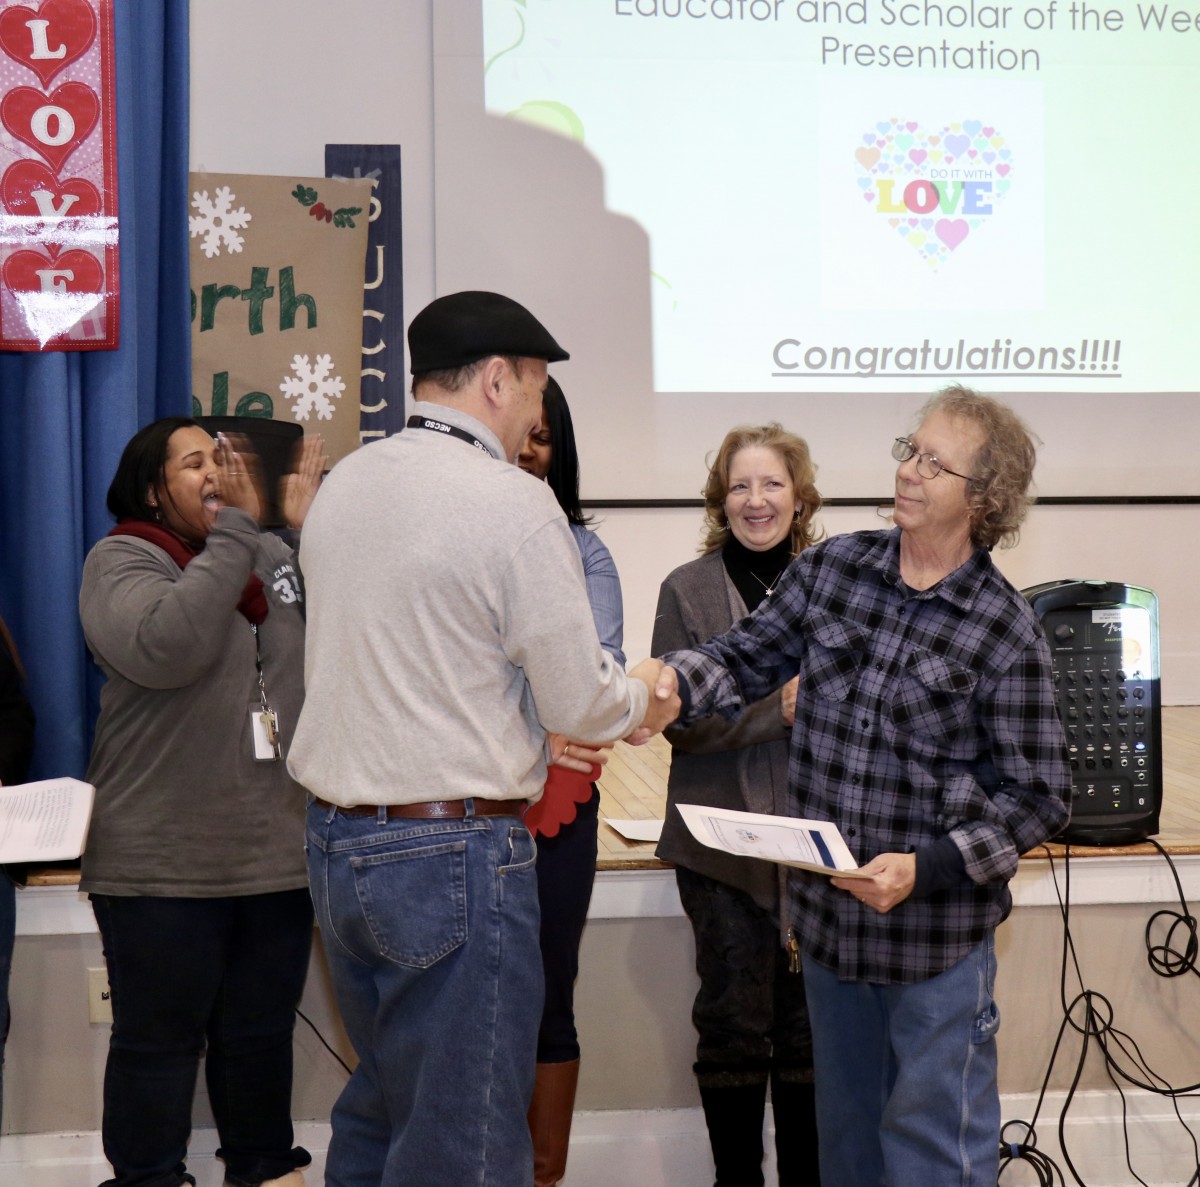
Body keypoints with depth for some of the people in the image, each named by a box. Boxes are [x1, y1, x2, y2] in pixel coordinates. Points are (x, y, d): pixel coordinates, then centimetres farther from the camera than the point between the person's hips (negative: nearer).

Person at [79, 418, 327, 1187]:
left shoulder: (277, 556, 10)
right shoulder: (121, 561, -5)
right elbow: (164, 648, -25)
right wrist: (236, 529, -19)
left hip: (281, 855, 5)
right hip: (164, 865, -5)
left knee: (263, 1034, 16)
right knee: (158, 1039, 6)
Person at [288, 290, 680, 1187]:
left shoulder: (343, 484, 8)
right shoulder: (515, 505, -15)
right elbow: (581, 703, -11)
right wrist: (645, 698, 11)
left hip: (336, 842, 8)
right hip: (453, 855, -8)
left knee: (377, 1110, 21)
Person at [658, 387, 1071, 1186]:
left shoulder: (1006, 633, -13)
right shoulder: (833, 568, 0)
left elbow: (1039, 795, -11)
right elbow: (746, 659, 8)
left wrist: (926, 868, -21)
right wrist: (667, 685, -13)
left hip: (937, 930, -5)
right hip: (828, 911, 5)